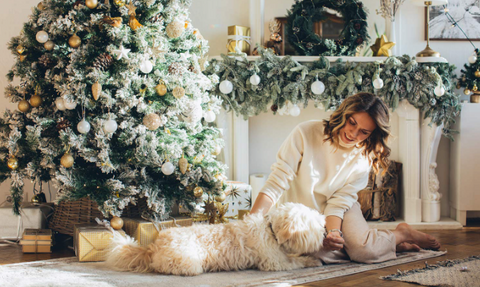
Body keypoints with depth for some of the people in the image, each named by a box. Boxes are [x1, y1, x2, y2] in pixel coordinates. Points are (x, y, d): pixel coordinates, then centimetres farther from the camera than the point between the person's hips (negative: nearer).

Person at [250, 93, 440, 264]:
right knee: (321, 253, -33)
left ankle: (402, 234, 2)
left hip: (340, 212, 1)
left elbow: (339, 202, -10)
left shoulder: (364, 158, -9)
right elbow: (276, 183, -19)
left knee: (363, 250, -31)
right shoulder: (305, 133, -17)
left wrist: (333, 232, -31)